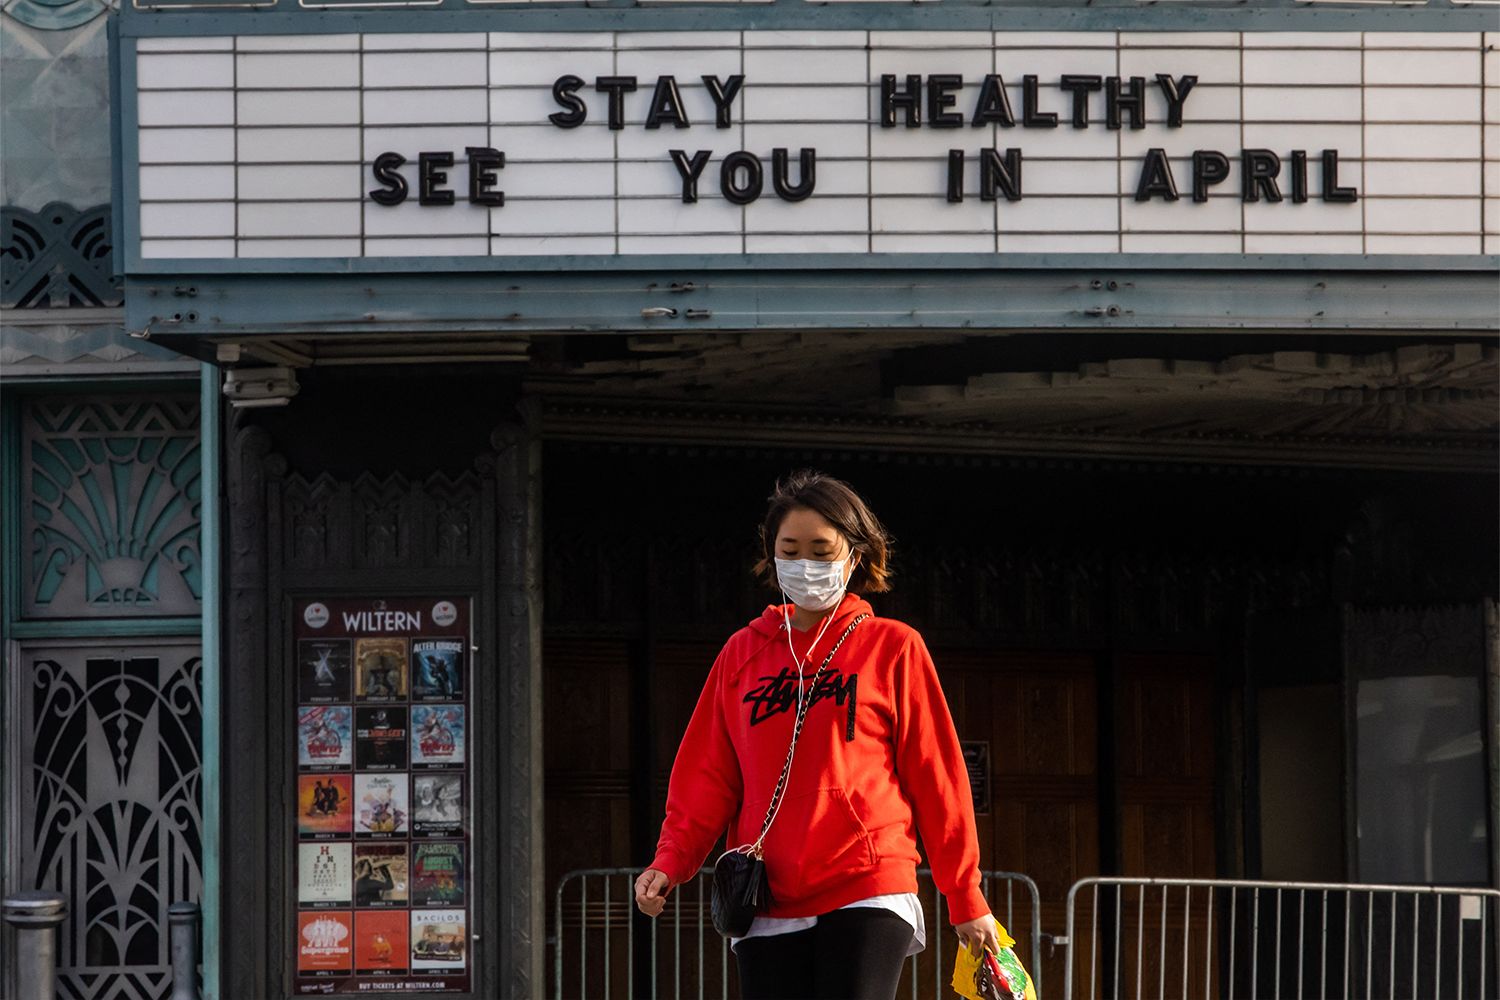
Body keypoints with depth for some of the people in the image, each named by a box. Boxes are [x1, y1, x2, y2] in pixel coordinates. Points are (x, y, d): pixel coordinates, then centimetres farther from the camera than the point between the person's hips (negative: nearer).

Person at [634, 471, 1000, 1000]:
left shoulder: (893, 648, 5)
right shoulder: (742, 653, 14)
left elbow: (935, 776, 5)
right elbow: (707, 776, 12)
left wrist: (965, 898, 3)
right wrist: (671, 861, -4)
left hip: (867, 896, -3)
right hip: (768, 906, 4)